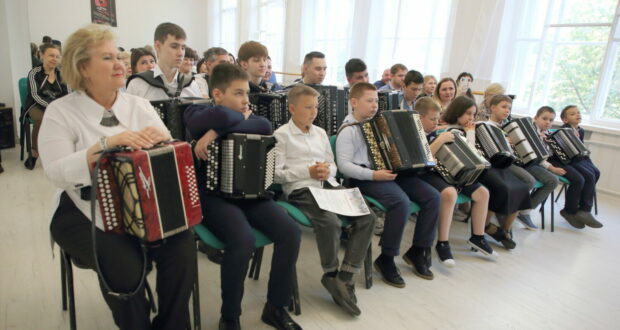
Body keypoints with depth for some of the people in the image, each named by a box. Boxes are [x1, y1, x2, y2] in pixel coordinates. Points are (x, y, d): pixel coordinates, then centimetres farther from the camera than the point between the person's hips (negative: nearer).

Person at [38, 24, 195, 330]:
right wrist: (105, 144, -27)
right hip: (84, 214, -2)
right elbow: (57, 173, -15)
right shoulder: (60, 111, -3)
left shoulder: (138, 104, 7)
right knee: (124, 265, -28)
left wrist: (161, 137, -20)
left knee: (183, 245, -22)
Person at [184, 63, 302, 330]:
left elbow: (265, 126, -10)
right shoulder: (197, 113, 0)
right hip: (211, 194, -5)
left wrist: (217, 132, -17)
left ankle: (276, 308, 3)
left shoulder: (244, 114, 16)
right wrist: (242, 119, -5)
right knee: (243, 239, -32)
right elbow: (221, 116, -25)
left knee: (290, 232, -16)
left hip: (247, 192, 5)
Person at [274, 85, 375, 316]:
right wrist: (308, 171, -14)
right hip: (301, 189, -6)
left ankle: (344, 277, -10)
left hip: (329, 185, 7)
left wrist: (327, 170, -2)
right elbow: (276, 173, -7)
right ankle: (331, 274, -4)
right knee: (331, 222, -33)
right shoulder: (282, 135, 0)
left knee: (367, 217, -14)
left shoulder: (320, 133, 20)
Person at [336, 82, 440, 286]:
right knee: (401, 202, -32)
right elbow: (344, 166, -16)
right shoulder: (348, 130, -6)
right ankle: (386, 259, -13)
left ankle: (417, 250, 8)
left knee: (432, 196, -6)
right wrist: (373, 175, -26)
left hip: (389, 171, 8)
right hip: (365, 177, -8)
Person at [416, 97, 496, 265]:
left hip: (443, 171, 8)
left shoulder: (434, 133, 15)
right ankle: (442, 243, -25)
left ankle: (477, 237, 15)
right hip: (425, 174, -8)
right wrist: (440, 140, -22)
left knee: (482, 192, 0)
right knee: (450, 192, -38)